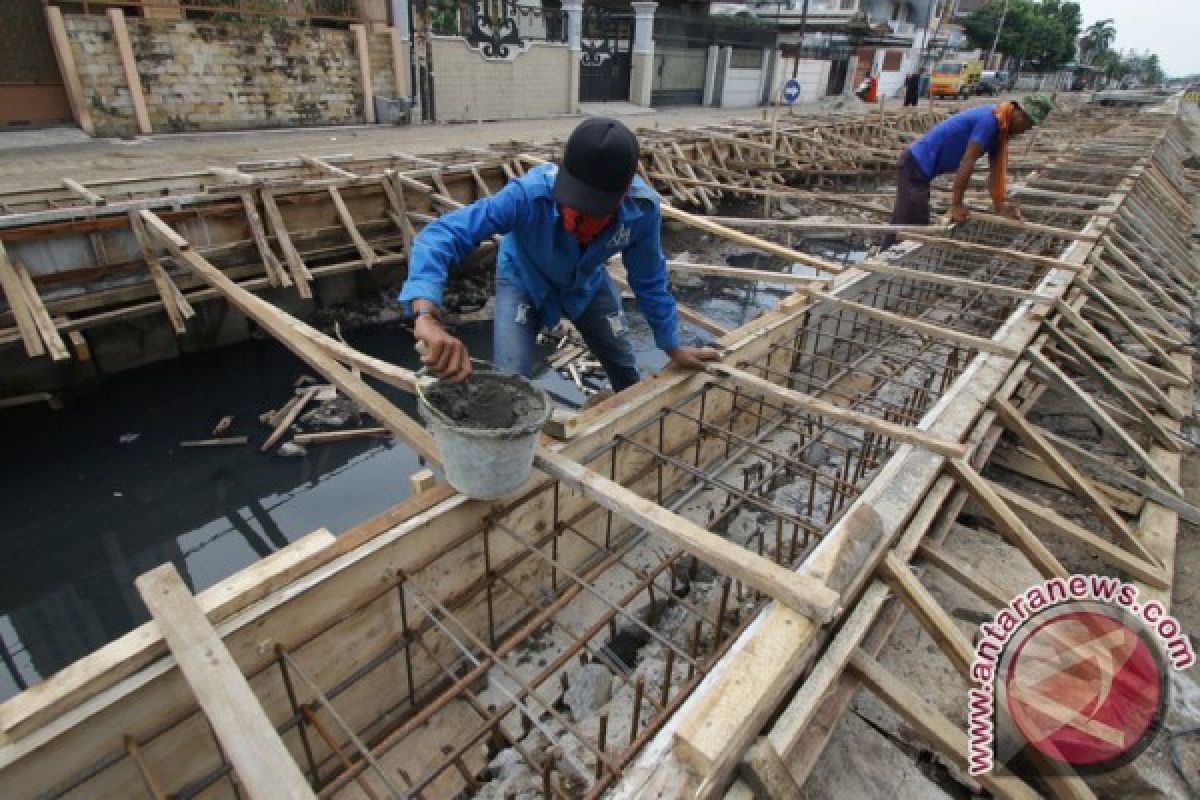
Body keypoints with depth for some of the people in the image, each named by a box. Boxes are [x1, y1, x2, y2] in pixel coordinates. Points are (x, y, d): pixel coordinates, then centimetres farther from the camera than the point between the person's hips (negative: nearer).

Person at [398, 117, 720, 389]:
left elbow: (648, 280, -16)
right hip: (523, 282, -2)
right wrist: (428, 317, -68)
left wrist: (673, 346, -4)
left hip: (587, 283, 3)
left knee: (625, 367, 12)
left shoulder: (642, 208, -34)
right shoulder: (528, 195, -44)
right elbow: (440, 234, -50)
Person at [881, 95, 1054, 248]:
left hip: (919, 165, 10)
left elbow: (997, 170, 13)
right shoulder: (991, 119, -18)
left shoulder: (1001, 128, 11)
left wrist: (1000, 206, 8)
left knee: (903, 223, 12)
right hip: (915, 165, -10)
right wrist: (956, 204, -18)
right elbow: (967, 162, -21)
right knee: (911, 226, -13)